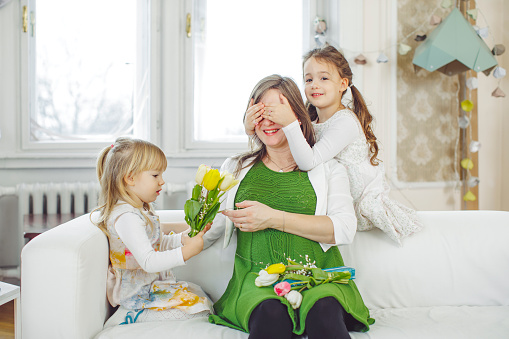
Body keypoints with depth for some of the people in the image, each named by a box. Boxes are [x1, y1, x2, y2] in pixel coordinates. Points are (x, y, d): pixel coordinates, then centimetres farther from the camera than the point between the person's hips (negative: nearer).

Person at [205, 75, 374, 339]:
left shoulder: (328, 167, 12)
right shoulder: (235, 168, 19)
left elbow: (344, 229, -4)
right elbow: (208, 230, 19)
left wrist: (274, 218, -10)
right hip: (257, 277, 1)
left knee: (324, 311, -35)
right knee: (270, 313, -33)